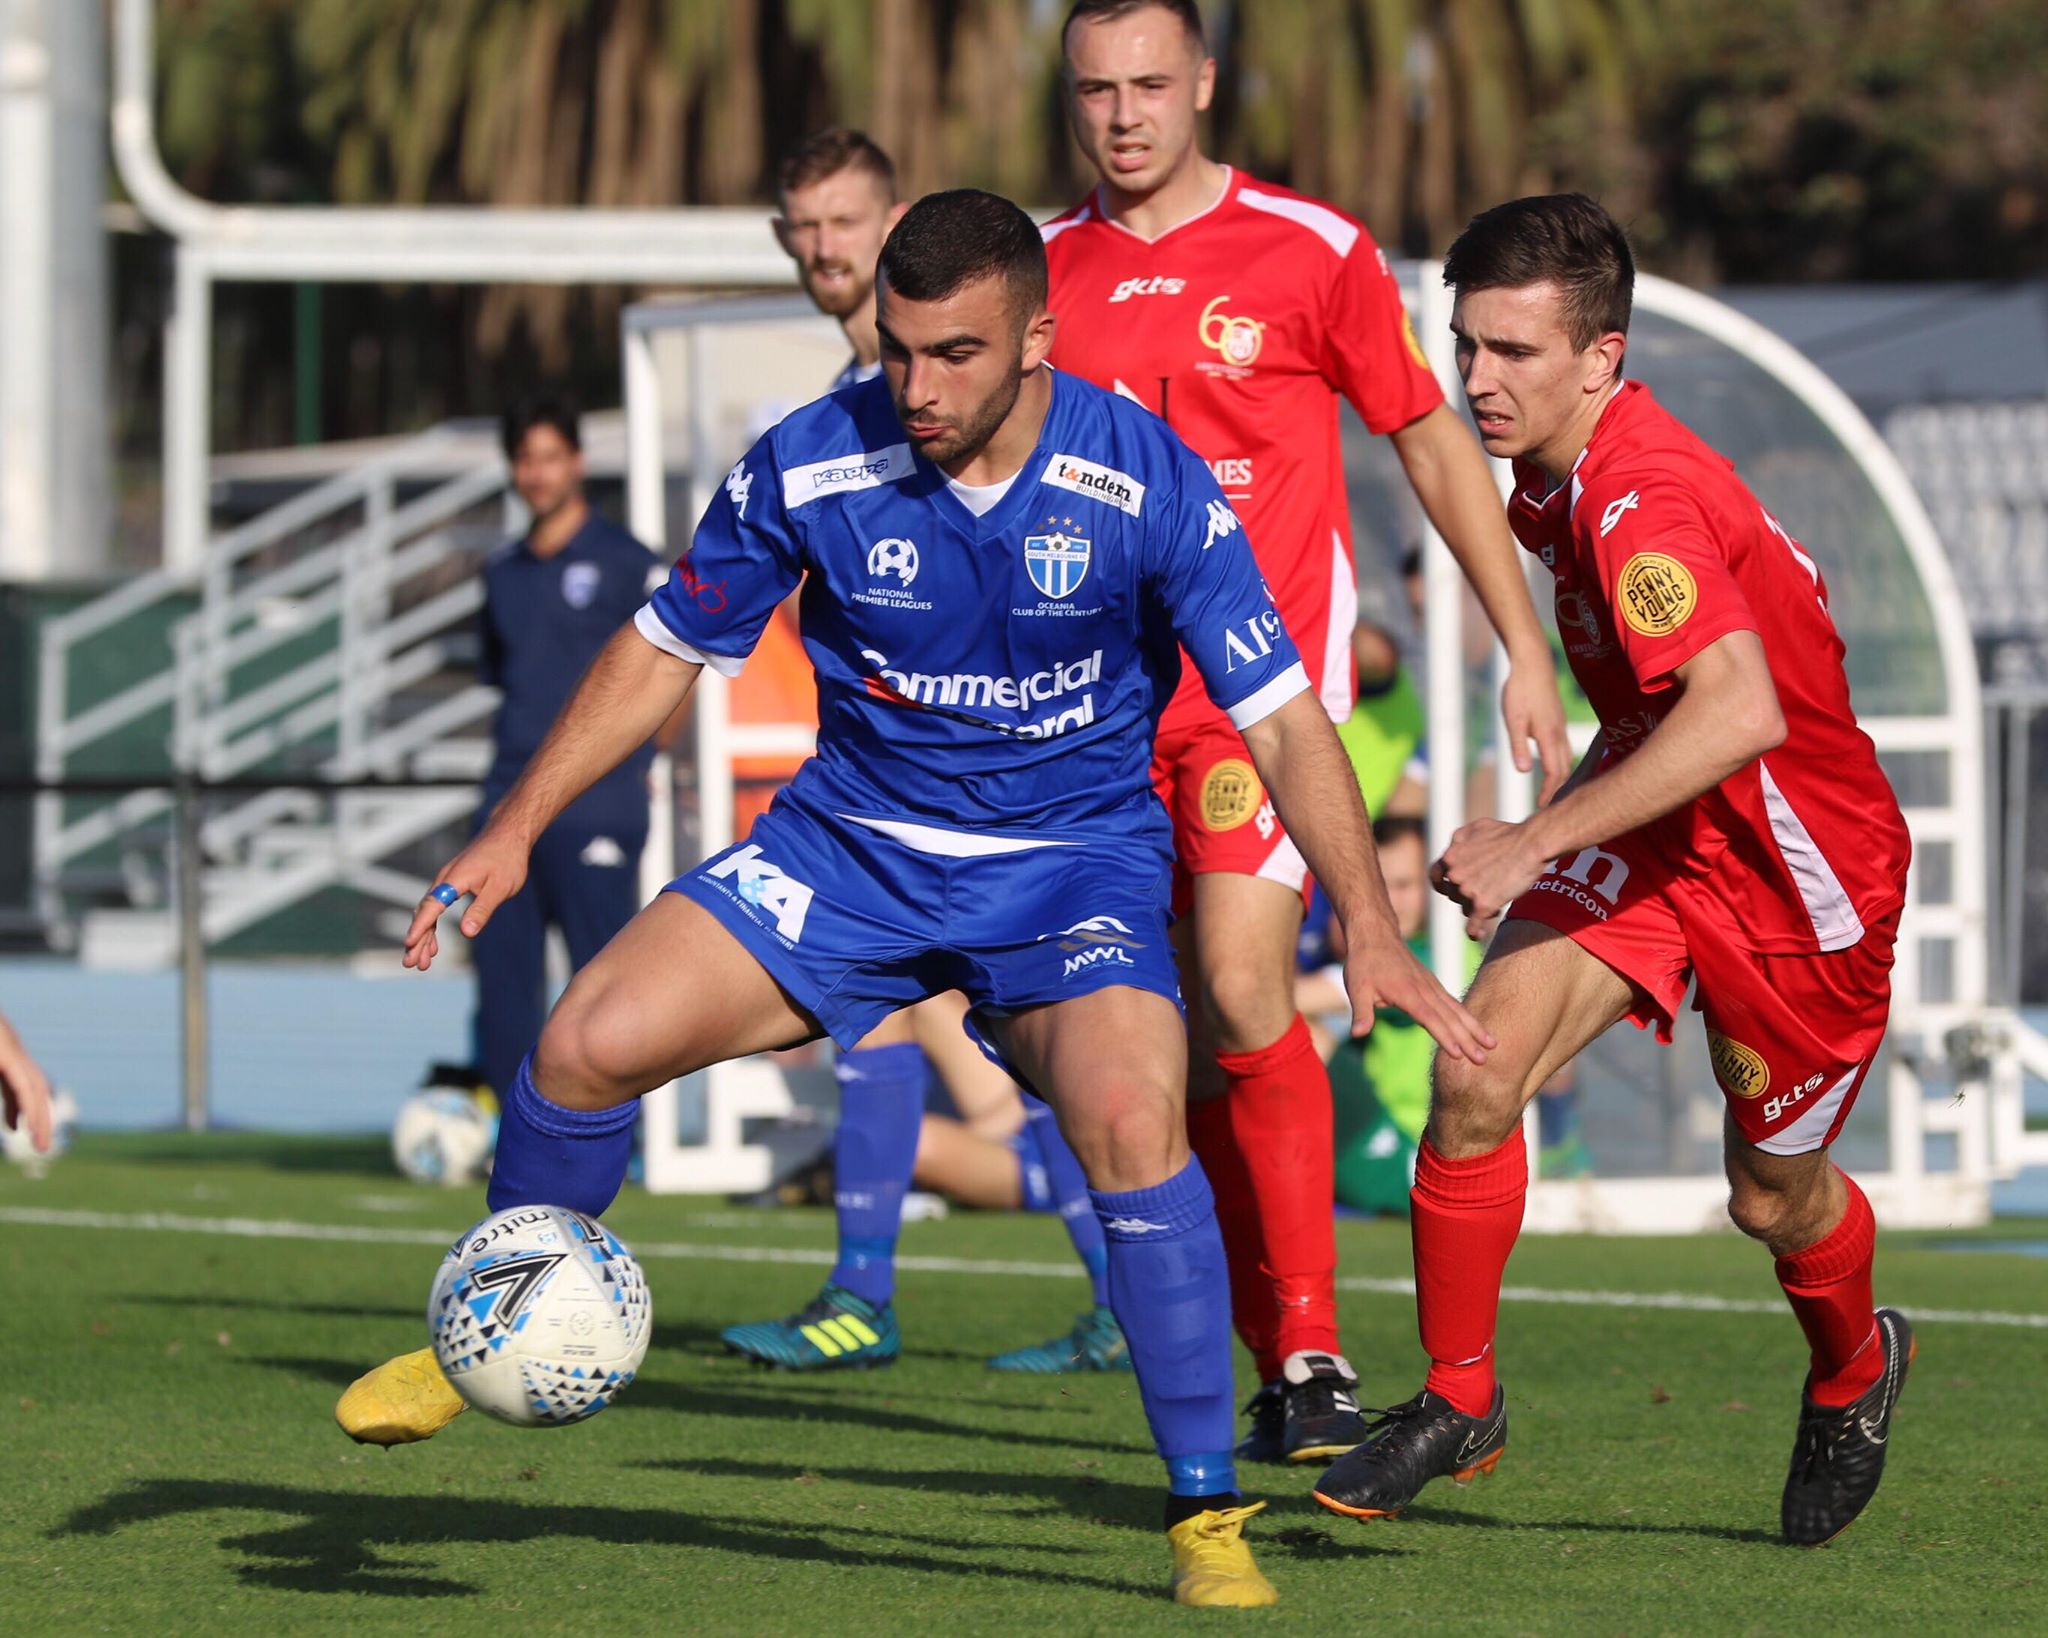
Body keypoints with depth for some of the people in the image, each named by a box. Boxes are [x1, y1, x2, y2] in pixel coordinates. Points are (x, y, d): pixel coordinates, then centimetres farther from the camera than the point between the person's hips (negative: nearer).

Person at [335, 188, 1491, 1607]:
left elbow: (1283, 717, -12)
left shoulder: (1147, 482, -18)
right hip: (853, 839, 2)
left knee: (1130, 1119, -31)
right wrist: (515, 831, -2)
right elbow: (666, 650, 3)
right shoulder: (810, 467, -13)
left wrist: (1371, 929, -23)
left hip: (1074, 854, -2)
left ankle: (1209, 1513, -16)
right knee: (590, 1044, -15)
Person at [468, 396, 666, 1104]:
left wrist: (637, 756, -3)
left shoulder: (626, 564, -2)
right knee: (503, 966, 3)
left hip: (595, 806, -6)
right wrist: (515, 756, 12)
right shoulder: (503, 573, 16)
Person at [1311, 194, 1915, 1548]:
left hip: (1797, 863, -7)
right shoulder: (1557, 481, -2)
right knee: (1479, 1070, -15)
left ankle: (1855, 1370, 45)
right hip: (1655, 827, 7)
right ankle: (1458, 1400, -2)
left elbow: (1741, 711, -44)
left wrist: (1535, 841, -43)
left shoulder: (1642, 501, -31)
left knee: (1774, 1198, 11)